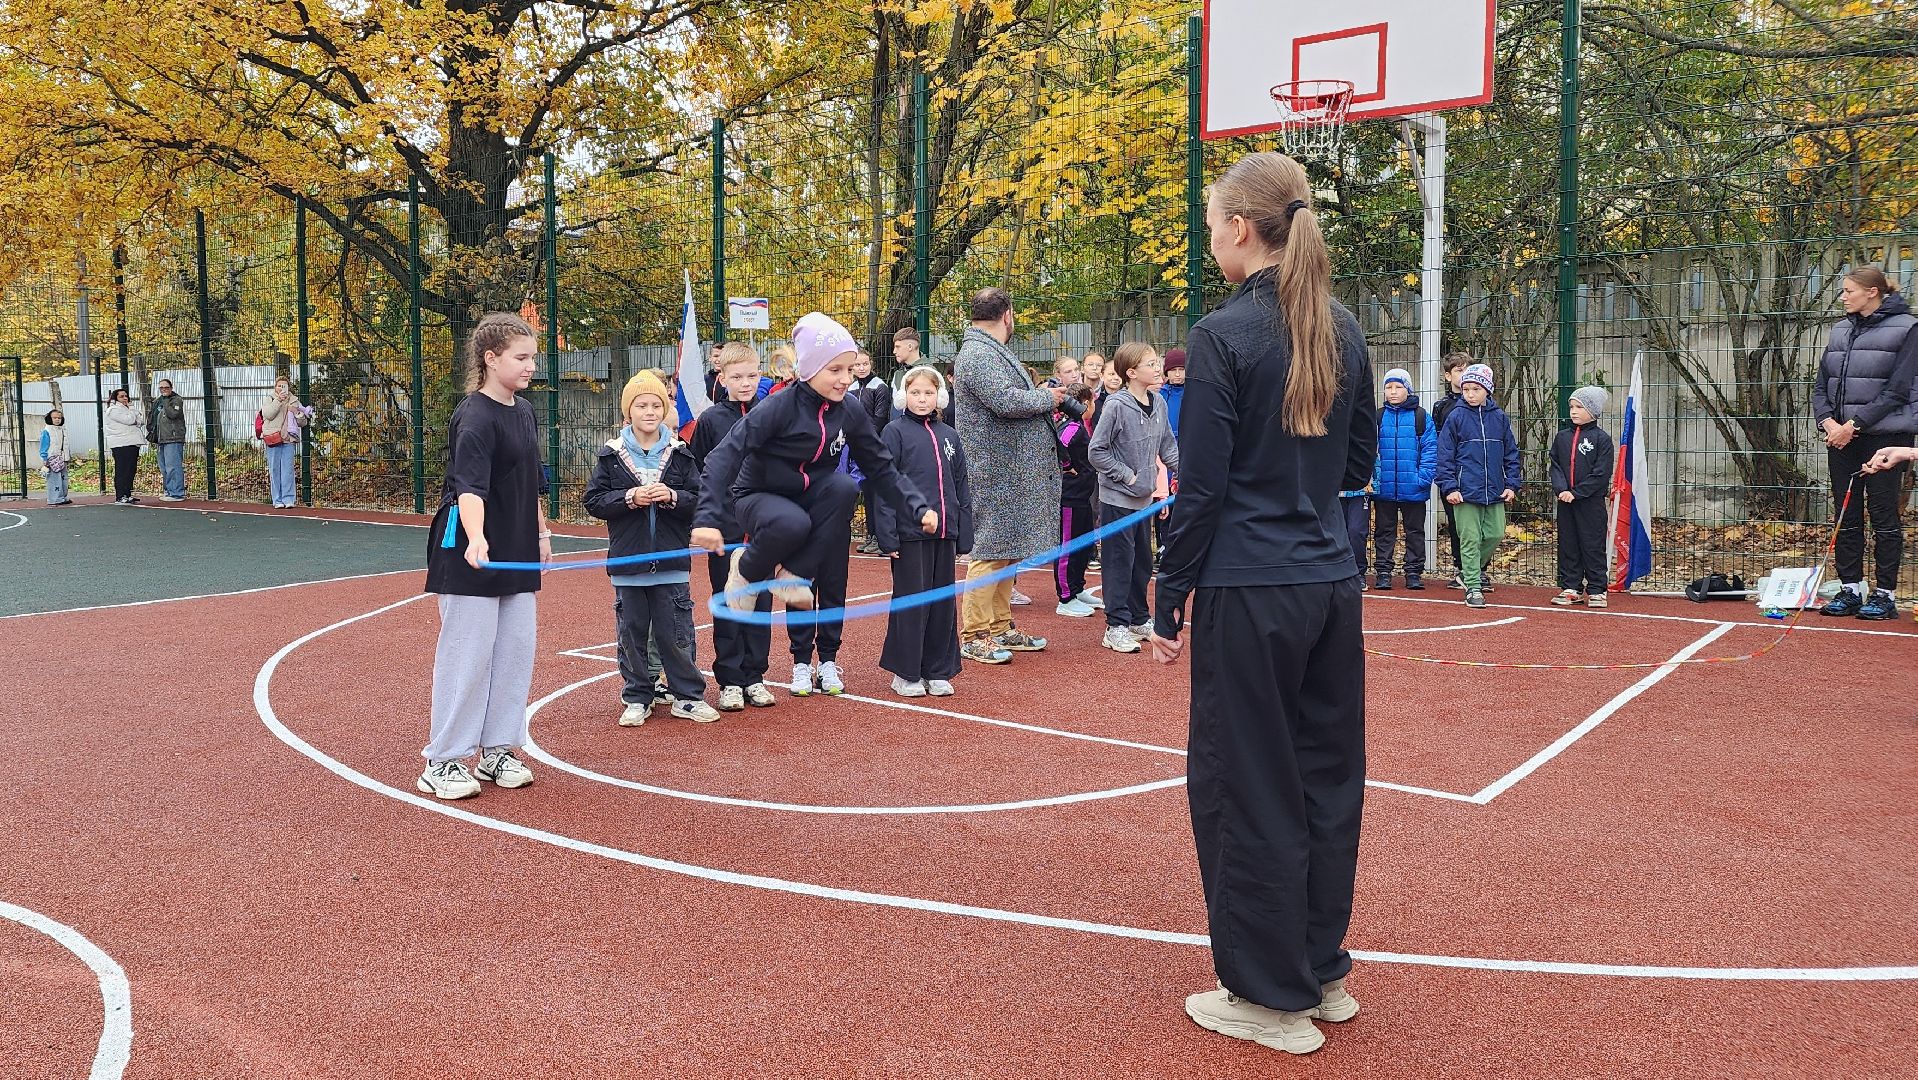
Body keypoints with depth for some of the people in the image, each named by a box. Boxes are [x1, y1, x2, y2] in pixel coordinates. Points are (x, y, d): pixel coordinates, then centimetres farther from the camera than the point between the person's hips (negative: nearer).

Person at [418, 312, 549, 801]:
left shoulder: (525, 412, 10)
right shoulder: (475, 418, -17)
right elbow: (470, 487, -30)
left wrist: (541, 531, 21)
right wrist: (476, 539, -45)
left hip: (516, 554, 8)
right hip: (471, 555, -8)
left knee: (517, 648, 9)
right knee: (467, 654, -3)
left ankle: (497, 752, 21)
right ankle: (443, 762, 9)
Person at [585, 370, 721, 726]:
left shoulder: (680, 454, 3)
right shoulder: (611, 455, 2)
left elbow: (699, 500, 2)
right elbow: (593, 501, 0)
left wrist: (672, 496, -17)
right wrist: (629, 497, -14)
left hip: (671, 562, 0)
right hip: (628, 561, 0)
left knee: (677, 633, 4)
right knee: (631, 633, 8)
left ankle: (687, 696, 15)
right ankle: (637, 699, 20)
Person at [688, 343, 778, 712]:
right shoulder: (710, 419, -2)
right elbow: (696, 474, 1)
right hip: (725, 526, -1)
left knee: (760, 601, 7)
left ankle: (754, 677, 17)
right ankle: (730, 681, 13)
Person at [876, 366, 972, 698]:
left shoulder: (948, 435, 12)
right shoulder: (895, 432, -3)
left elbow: (960, 486, 15)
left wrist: (963, 532, 9)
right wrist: (888, 535, -14)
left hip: (944, 533, 5)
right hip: (910, 533, -5)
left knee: (943, 601, 9)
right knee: (911, 602, 1)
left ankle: (938, 671, 20)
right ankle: (906, 673, 12)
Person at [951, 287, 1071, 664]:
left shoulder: (992, 352, 19)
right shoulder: (977, 355, -15)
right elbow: (1005, 401, -26)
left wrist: (1040, 395, 6)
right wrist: (1046, 397, -11)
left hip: (1011, 473, 11)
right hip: (994, 473, -11)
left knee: (1007, 549, 14)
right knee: (990, 551, -6)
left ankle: (1000, 628, 23)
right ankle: (973, 636, 0)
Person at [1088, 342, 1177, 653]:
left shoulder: (1158, 403, 4)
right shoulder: (1116, 406, -16)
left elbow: (1167, 446, 15)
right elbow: (1096, 452, -14)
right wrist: (1127, 476, -14)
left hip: (1143, 499, 7)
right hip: (1117, 499, -7)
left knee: (1143, 562, 15)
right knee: (1120, 562, -3)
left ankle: (1138, 620, 27)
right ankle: (1116, 627, 5)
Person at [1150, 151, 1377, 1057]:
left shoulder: (1224, 335, -13)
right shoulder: (1342, 329, 8)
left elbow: (1202, 488, -13)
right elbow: (1359, 461, 16)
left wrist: (1168, 605, -6)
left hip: (1249, 594, -7)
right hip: (1331, 584, 7)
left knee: (1246, 787, 5)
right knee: (1327, 776, 15)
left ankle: (1272, 997, 16)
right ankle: (1323, 973, 30)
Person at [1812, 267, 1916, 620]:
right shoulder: (1841, 330, 12)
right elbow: (1820, 384, 12)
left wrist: (1855, 424, -16)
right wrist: (1827, 421, -5)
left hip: (1885, 436, -5)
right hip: (1840, 436, 5)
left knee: (1883, 514, -1)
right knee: (1846, 515, 7)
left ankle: (1885, 594, 6)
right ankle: (1850, 589, 14)